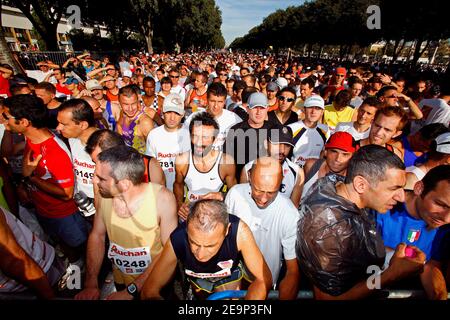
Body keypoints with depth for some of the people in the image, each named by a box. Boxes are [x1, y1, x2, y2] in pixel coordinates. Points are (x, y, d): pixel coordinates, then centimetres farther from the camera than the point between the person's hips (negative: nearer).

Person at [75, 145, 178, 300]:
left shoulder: (162, 198, -30)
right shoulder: (104, 194, -17)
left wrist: (131, 290, -21)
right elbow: (97, 236, -3)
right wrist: (91, 284, -8)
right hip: (120, 281, 4)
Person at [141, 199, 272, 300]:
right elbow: (149, 292, -24)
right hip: (196, 280, 2)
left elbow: (264, 279, -28)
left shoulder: (238, 230, -37)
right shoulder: (177, 239, -34)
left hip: (229, 275, -2)